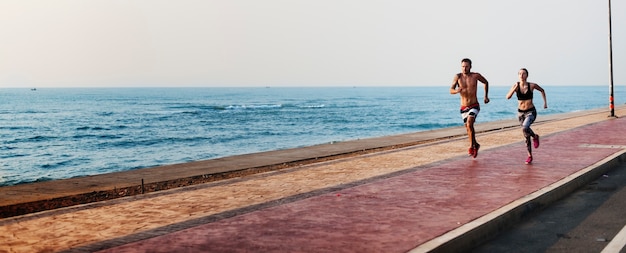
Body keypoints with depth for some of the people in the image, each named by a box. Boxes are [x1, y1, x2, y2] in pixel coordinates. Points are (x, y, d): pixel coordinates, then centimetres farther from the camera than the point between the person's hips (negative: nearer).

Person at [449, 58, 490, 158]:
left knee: (469, 123, -26)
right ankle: (476, 145, 38)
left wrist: (486, 96, 10)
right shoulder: (458, 76, -7)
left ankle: (471, 146, -15)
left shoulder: (476, 75, -7)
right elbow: (451, 90, -11)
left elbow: (486, 83, 13)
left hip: (474, 106, -3)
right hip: (463, 107, 3)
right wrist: (456, 91, -34)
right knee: (468, 129, 14)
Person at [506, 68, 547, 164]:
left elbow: (542, 90, 9)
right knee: (526, 136, 11)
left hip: (531, 112, -3)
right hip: (521, 113, 3)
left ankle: (535, 136, 3)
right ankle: (530, 156, 27)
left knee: (525, 128, -31)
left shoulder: (532, 85, -11)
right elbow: (508, 97, -19)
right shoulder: (516, 85, -7)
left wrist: (545, 102, 4)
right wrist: (514, 89, -32)